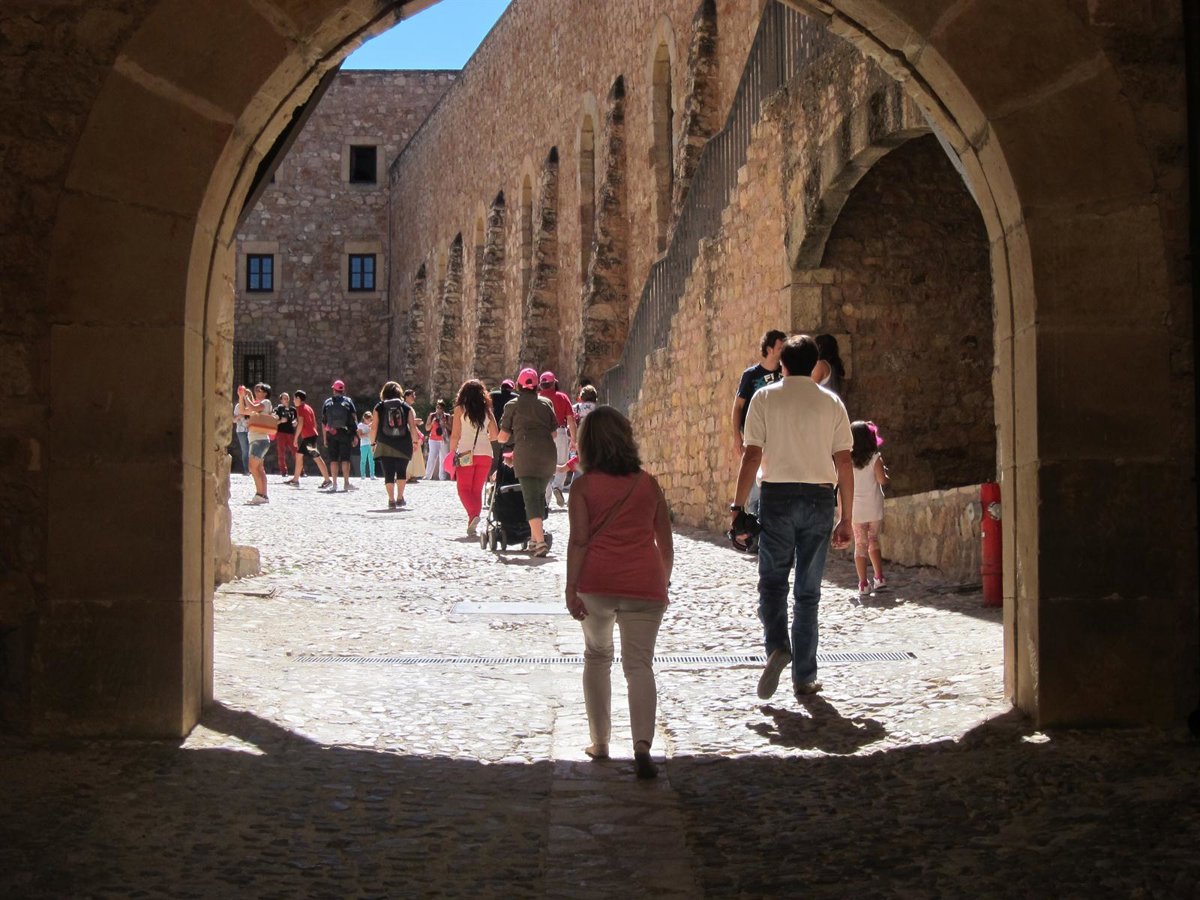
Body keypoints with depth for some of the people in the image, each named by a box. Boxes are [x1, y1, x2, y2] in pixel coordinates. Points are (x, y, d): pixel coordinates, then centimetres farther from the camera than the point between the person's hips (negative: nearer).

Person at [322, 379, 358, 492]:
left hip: (331, 434, 1)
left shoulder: (327, 402, 6)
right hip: (345, 434, -1)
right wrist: (355, 435, 1)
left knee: (333, 459, 4)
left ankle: (334, 484, 3)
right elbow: (354, 419, -2)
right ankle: (346, 483, -3)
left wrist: (324, 438, 8)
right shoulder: (348, 401, 3)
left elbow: (323, 422, 5)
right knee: (345, 459, 1)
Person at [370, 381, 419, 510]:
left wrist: (372, 443, 8)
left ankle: (391, 500, -1)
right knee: (401, 472, 16)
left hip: (384, 446, -1)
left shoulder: (379, 407, 3)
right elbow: (412, 426, -1)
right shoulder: (406, 407, 4)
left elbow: (374, 428, -1)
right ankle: (400, 498, 16)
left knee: (388, 474, 2)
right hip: (403, 445, 1)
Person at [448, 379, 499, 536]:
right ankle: (472, 525, 10)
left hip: (466, 453, -3)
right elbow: (495, 435, 7)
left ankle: (473, 515, -21)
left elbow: (455, 435, -3)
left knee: (464, 489, 3)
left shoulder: (460, 409, -1)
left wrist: (452, 452, 9)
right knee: (477, 490, 12)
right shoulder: (487, 411, 8)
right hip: (485, 453, 3)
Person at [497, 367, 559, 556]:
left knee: (531, 498, -9)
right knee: (540, 495, 18)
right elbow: (554, 433, 16)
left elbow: (503, 437, 5)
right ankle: (535, 537, 21)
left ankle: (540, 541, -24)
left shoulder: (513, 405, 7)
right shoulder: (546, 403, 15)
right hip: (548, 454, 4)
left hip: (525, 454, -3)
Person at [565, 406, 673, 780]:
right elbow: (666, 543, 12)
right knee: (639, 663, 0)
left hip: (596, 582, -1)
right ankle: (642, 745, -19)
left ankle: (600, 741, 21)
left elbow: (578, 540, -7)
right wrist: (662, 584, 24)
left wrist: (571, 589, -6)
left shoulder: (584, 485, 2)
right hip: (644, 584, 1)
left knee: (597, 657, 19)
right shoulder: (648, 484, 9)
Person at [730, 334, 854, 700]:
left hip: (778, 495, -1)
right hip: (820, 497, 2)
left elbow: (752, 455, -6)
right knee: (808, 591, 9)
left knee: (773, 581, 11)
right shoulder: (831, 402, 5)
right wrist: (846, 518, 7)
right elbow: (844, 463, 3)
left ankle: (777, 645, -15)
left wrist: (737, 506, -1)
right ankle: (804, 676, 11)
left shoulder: (765, 398, 0)